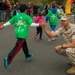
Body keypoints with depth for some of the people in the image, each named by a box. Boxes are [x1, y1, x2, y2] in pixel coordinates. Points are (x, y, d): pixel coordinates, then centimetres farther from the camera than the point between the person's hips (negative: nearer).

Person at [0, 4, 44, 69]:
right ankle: (8, 59, -23)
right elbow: (32, 24, -12)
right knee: (17, 48, -10)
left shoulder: (16, 16, 9)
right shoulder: (27, 17, -5)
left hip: (17, 34, 7)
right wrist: (39, 24, -5)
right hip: (22, 35, -7)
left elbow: (9, 22, 6)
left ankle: (27, 56, 43)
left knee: (24, 45, 26)